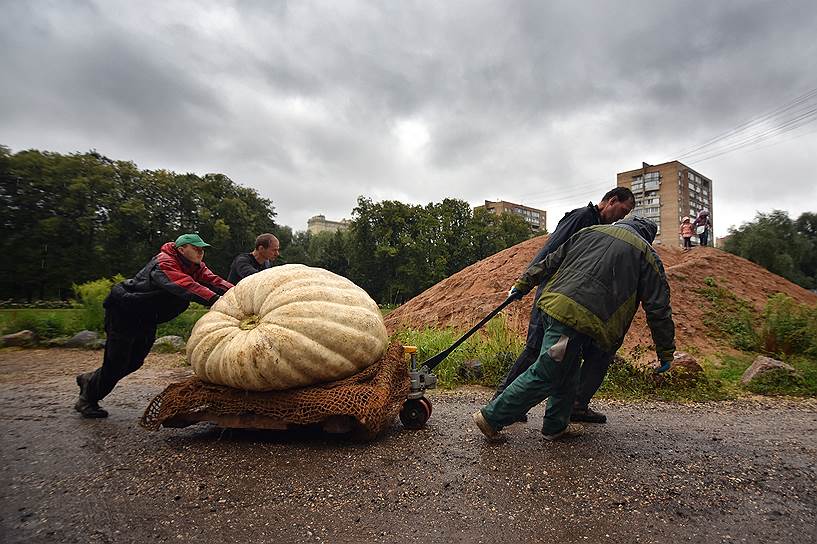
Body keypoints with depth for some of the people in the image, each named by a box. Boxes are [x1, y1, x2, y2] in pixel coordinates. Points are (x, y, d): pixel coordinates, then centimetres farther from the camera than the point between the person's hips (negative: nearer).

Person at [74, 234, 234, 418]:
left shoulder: (196, 267, -3)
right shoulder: (163, 263, -29)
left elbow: (213, 280, -18)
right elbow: (183, 286, -46)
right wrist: (214, 299, -58)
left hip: (147, 319, 8)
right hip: (123, 311, -8)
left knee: (134, 362, 14)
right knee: (116, 362, -3)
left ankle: (89, 380, 39)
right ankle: (87, 400, 24)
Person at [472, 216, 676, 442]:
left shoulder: (591, 231, 24)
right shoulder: (646, 254, 12)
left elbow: (552, 261, 24)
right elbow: (658, 308, 11)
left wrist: (523, 284, 30)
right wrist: (666, 352, 18)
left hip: (553, 304, 6)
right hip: (580, 317, -6)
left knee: (567, 372, 21)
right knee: (543, 375, 1)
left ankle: (555, 427, 29)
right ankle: (491, 418, 4)